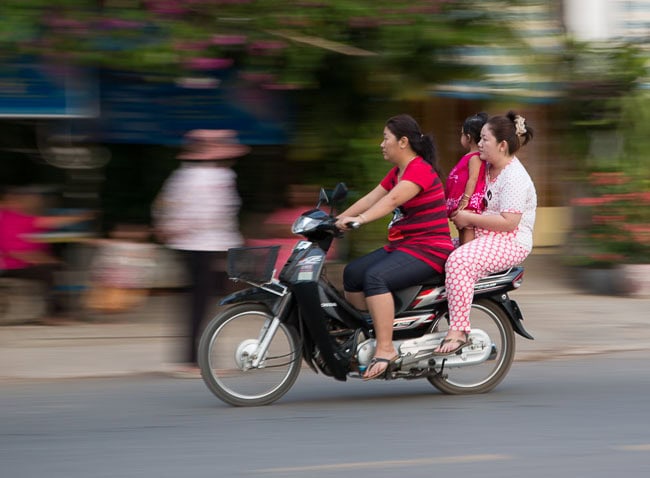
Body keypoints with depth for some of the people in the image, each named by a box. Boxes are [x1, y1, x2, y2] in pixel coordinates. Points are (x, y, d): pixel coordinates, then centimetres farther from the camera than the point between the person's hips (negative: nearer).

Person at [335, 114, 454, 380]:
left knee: (375, 277, -31)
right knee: (352, 273, 2)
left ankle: (385, 348, -32)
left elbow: (393, 199, -30)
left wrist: (360, 219, -42)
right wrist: (337, 220, 7)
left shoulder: (421, 170, -14)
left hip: (428, 250, -11)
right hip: (400, 246, 11)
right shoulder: (397, 172, 18)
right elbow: (370, 199, 16)